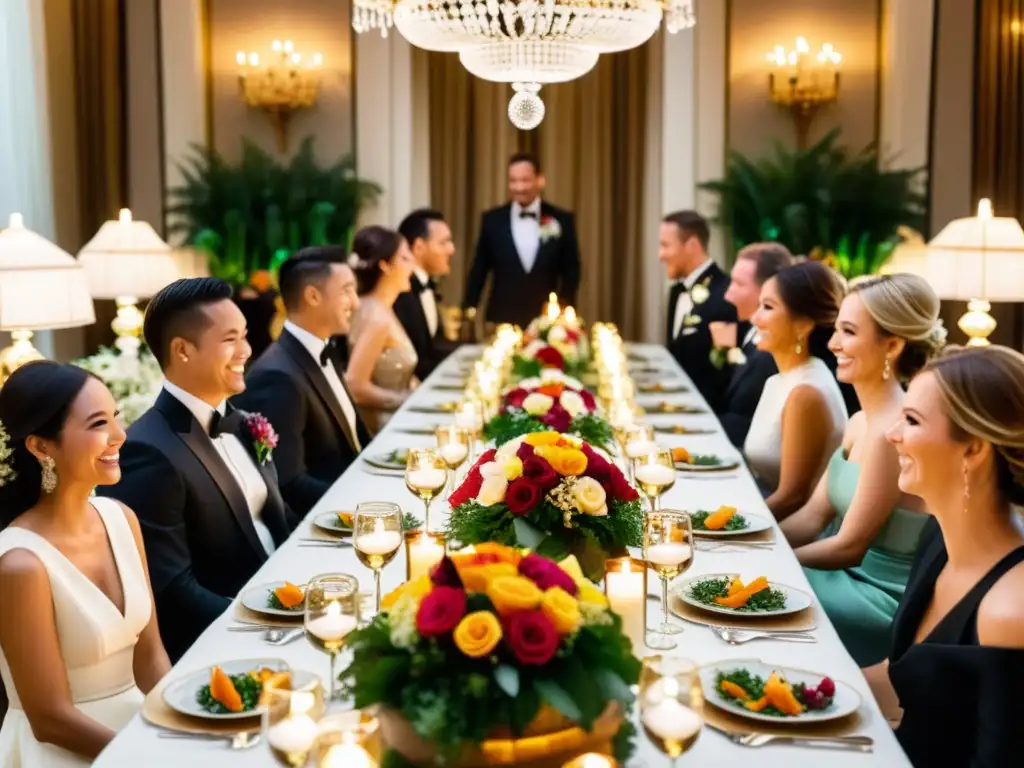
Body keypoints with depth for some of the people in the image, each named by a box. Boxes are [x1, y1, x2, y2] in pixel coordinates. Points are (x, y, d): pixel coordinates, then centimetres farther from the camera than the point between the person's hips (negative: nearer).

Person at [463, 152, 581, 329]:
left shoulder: (562, 220, 2)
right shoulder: (492, 220, 3)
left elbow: (571, 269, 7)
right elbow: (479, 269, 8)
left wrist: (564, 310, -2)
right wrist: (469, 307, 3)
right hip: (502, 318, 0)